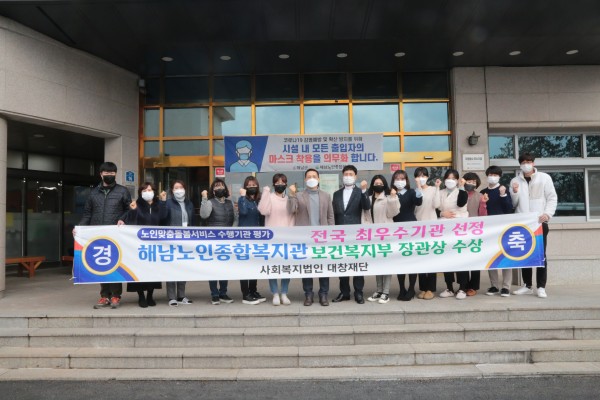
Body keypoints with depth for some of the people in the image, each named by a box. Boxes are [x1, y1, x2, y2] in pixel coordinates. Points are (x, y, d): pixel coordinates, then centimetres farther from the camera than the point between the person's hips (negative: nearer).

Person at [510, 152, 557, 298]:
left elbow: (552, 198, 1)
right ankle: (527, 285, 15)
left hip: (540, 223, -2)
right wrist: (514, 192, -10)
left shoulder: (544, 178, 5)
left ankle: (541, 287, 5)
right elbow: (513, 204, 8)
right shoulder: (515, 181, 9)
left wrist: (548, 213, -13)